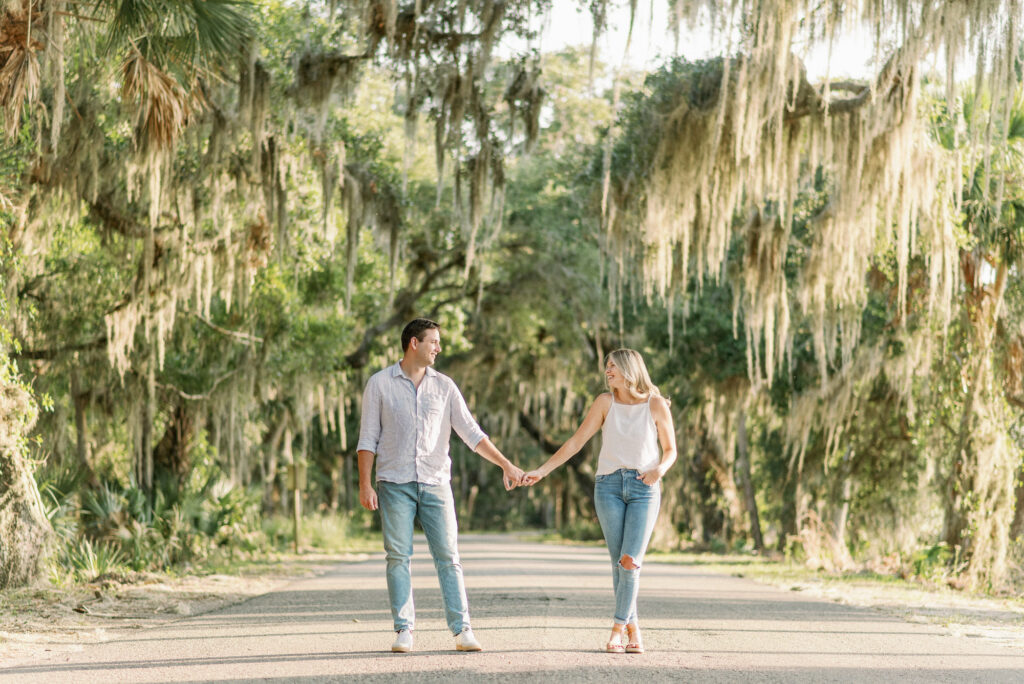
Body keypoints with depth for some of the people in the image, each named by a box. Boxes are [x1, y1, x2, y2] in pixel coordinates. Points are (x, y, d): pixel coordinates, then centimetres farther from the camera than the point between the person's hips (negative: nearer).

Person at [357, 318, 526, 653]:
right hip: (395, 483, -2)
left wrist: (505, 464, -1)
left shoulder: (444, 386, 8)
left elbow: (472, 433, 7)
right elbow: (368, 438, 3)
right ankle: (404, 631, 4)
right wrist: (365, 484, -5)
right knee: (398, 557, -2)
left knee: (448, 556, -4)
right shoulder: (380, 384, 3)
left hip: (435, 483, 2)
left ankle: (462, 631, -5)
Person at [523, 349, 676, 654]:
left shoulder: (657, 405, -1)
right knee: (619, 563, -3)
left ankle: (617, 629, -6)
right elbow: (576, 441, 4)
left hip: (644, 489, -1)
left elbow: (670, 450, 8)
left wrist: (659, 469, -15)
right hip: (609, 486, 1)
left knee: (630, 562, -15)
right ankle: (633, 631, 8)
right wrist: (542, 471, -2)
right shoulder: (606, 402, 3)